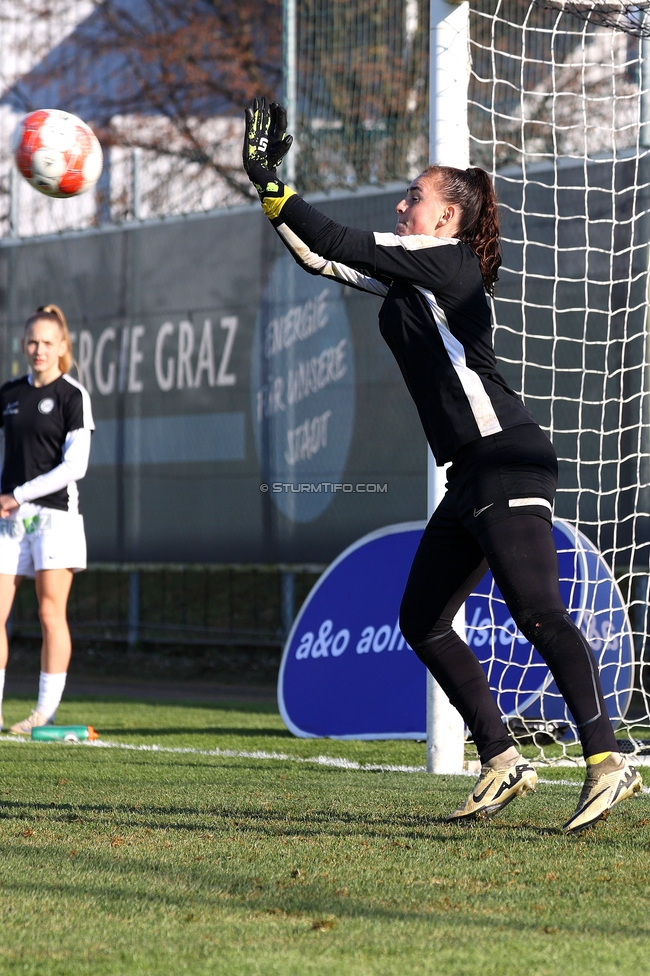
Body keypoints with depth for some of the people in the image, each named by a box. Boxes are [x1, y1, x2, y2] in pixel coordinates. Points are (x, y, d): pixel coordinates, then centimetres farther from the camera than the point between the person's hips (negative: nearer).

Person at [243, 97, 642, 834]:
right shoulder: (407, 277, 20)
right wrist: (267, 192, 17)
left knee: (536, 611, -20)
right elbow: (320, 258, 24)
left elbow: (337, 246, -9)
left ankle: (606, 761, -25)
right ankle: (502, 763, 11)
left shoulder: (446, 261, -5)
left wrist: (272, 184, -4)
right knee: (421, 621, 10)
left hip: (507, 461, -10)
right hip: (472, 475, 10)